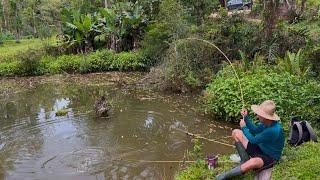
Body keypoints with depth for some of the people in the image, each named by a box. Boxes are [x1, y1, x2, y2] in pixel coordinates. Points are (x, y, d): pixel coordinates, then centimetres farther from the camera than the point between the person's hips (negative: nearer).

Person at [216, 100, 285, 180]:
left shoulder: (273, 130, -35)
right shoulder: (267, 122, -11)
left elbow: (253, 140, -23)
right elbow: (255, 130, 7)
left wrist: (244, 127, -8)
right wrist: (246, 117, -7)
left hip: (269, 157, -8)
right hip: (259, 148, 8)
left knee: (253, 162, -43)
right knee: (236, 132, 2)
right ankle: (245, 160, -5)